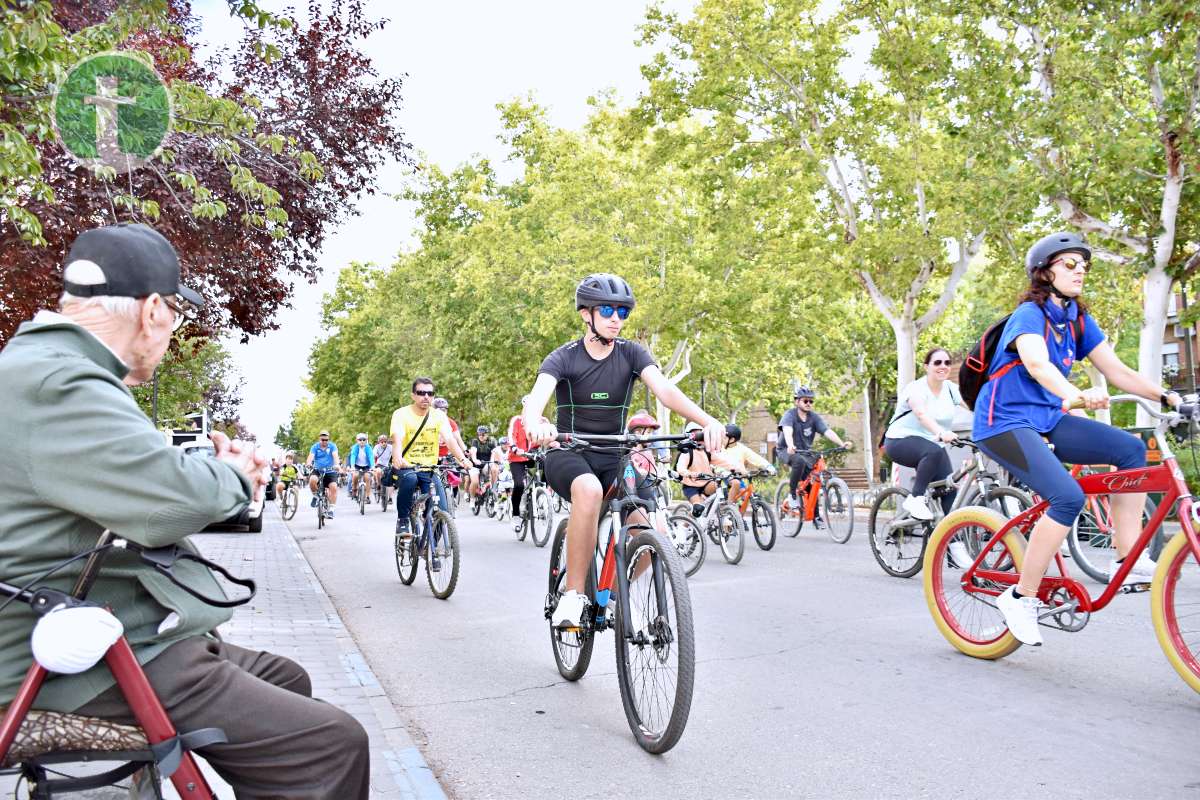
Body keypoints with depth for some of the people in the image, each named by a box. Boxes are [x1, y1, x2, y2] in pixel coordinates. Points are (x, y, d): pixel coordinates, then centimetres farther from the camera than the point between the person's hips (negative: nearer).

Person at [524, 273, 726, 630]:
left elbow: (665, 390, -20)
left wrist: (708, 421, -40)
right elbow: (537, 396, -29)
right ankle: (573, 593, -24)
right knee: (589, 490, -39)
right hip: (568, 454, -3)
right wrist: (536, 425, -54)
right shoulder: (564, 357, -10)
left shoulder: (632, 353, -4)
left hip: (613, 457, 3)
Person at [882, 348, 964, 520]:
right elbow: (922, 414, -37)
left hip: (933, 444, 6)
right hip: (901, 441, -6)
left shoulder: (951, 389, 1)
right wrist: (941, 433, -55)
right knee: (934, 451, -35)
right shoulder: (916, 388, -17)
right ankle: (915, 499, -23)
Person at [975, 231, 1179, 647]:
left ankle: (1128, 559, -1)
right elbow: (1037, 363, -35)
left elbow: (1118, 371, 4)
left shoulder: (1078, 320, 9)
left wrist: (1166, 395, -11)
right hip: (1004, 422, -8)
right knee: (1068, 498, -24)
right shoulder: (1029, 314, -15)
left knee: (1131, 449, -7)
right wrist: (1078, 396, -53)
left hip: (1046, 420, 8)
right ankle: (1021, 597, -11)